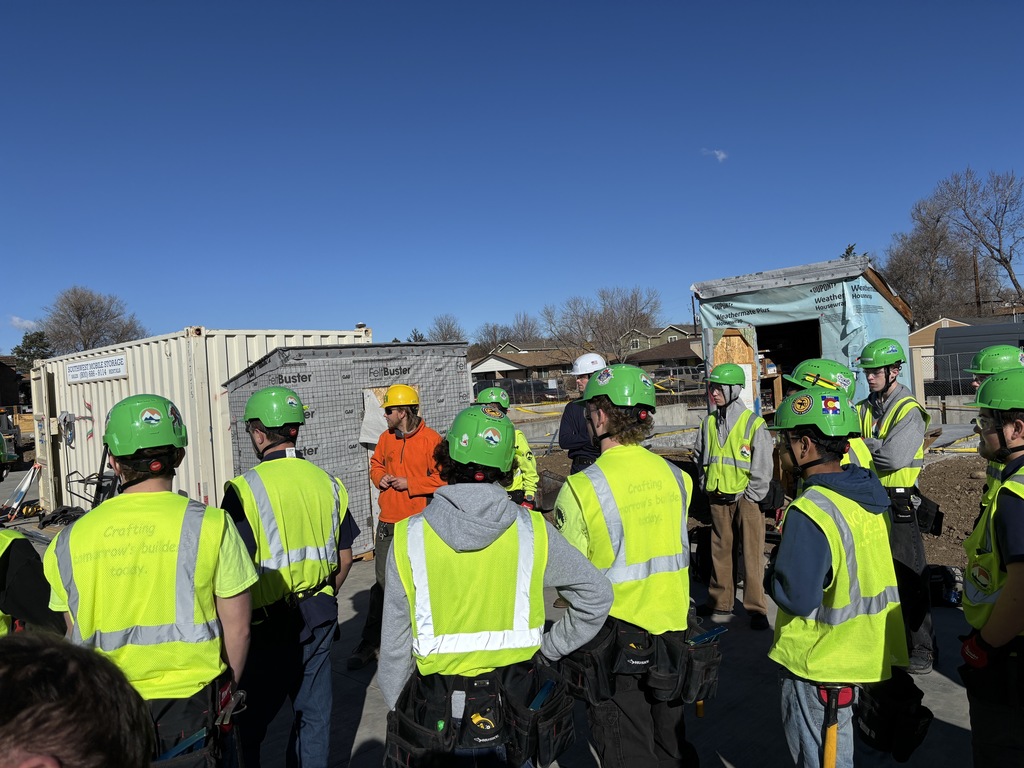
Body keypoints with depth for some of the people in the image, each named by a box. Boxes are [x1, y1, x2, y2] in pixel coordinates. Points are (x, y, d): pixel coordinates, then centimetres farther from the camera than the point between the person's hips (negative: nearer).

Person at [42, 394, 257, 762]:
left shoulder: (71, 539, -4)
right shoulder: (210, 525, -13)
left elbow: (77, 636, 6)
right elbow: (237, 628, -8)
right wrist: (226, 690, 9)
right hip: (189, 704, -2)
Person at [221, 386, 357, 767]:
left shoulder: (246, 488, -15)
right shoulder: (328, 483, 0)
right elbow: (345, 558, 7)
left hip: (268, 621, -4)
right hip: (320, 616, 4)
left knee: (252, 715, 16)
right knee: (314, 711, 17)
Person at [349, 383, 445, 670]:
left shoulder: (431, 439, -11)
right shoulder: (386, 438, 7)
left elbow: (443, 477, -15)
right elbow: (376, 463, 23)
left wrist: (409, 483, -15)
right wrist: (380, 477, 1)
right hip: (388, 521, 4)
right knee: (383, 582, 6)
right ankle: (370, 640, 16)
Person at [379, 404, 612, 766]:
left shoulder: (410, 537, -14)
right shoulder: (532, 530, -12)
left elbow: (396, 644, -6)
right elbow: (597, 594, -4)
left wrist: (397, 713, 7)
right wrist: (550, 648, 4)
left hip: (438, 710, 0)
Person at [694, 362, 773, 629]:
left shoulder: (753, 423, -8)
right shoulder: (709, 422, 7)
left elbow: (763, 466, -8)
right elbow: (701, 456, 19)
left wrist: (749, 496, -9)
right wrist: (707, 486, 10)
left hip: (746, 497, -5)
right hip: (718, 497, 5)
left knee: (752, 552, -1)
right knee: (720, 549, 13)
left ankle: (756, 607, 8)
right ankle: (720, 601, 25)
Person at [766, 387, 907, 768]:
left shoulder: (809, 512, -28)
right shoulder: (868, 495, -1)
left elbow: (797, 598, -28)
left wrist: (770, 575, -10)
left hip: (820, 664, -8)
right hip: (865, 651, 8)